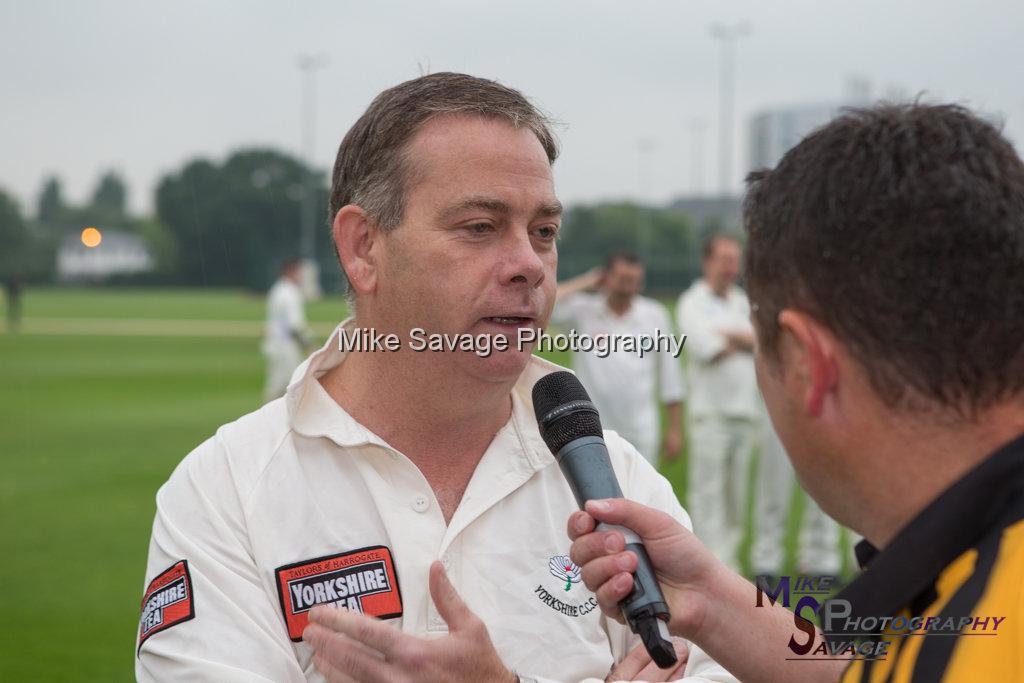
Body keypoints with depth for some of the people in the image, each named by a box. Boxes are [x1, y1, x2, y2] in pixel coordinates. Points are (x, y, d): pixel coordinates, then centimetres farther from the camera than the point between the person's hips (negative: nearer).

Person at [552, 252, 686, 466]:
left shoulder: (655, 316, 5)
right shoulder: (583, 311, 0)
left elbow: (669, 375, 8)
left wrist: (674, 429, 5)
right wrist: (584, 283, -5)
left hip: (640, 432, 1)